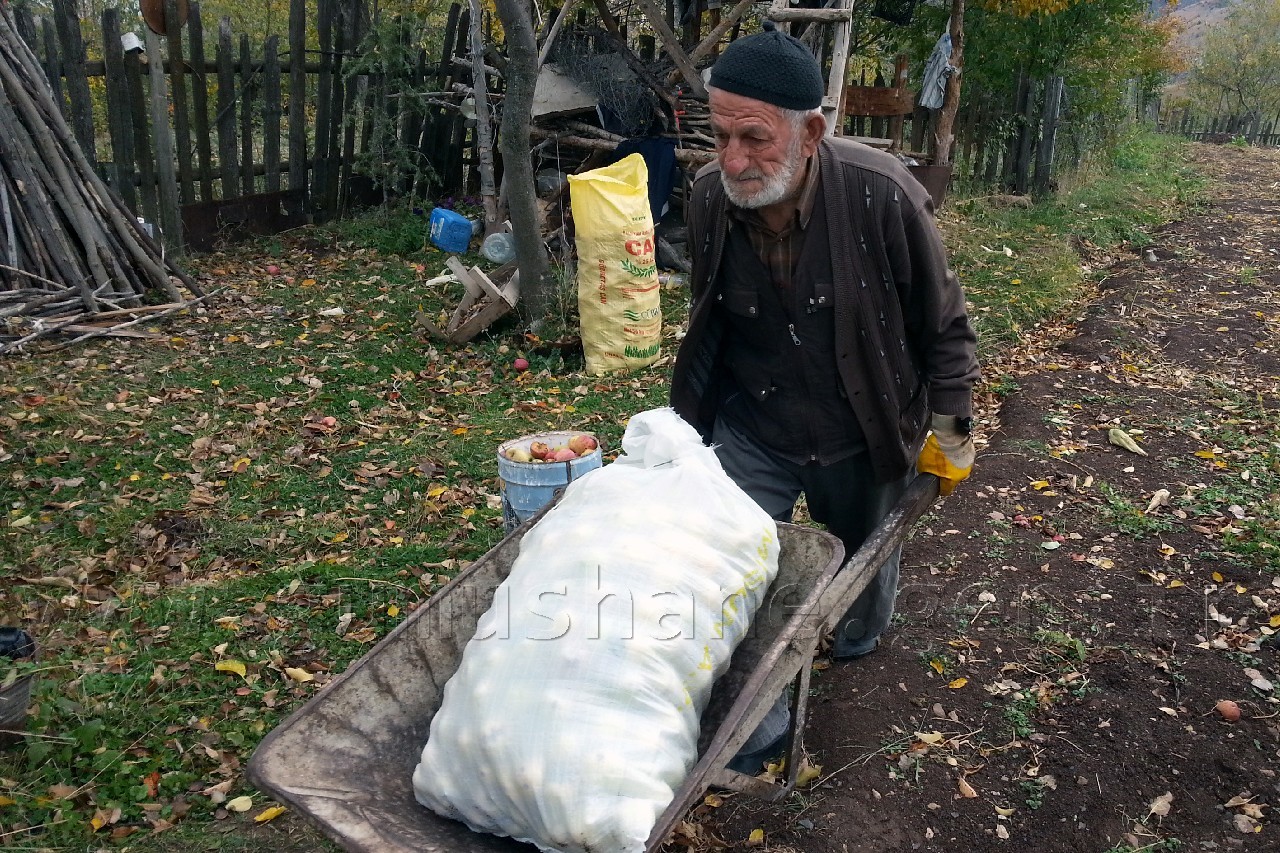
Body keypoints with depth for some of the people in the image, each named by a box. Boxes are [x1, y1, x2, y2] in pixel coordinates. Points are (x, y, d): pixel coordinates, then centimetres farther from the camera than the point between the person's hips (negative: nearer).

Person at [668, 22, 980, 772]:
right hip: (749, 434, 2)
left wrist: (951, 430, -4)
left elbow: (943, 323, -11)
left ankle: (863, 635, 60)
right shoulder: (710, 199, -15)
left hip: (860, 440, -1)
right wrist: (694, 423, 13)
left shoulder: (882, 195, -26)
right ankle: (755, 735, 22)